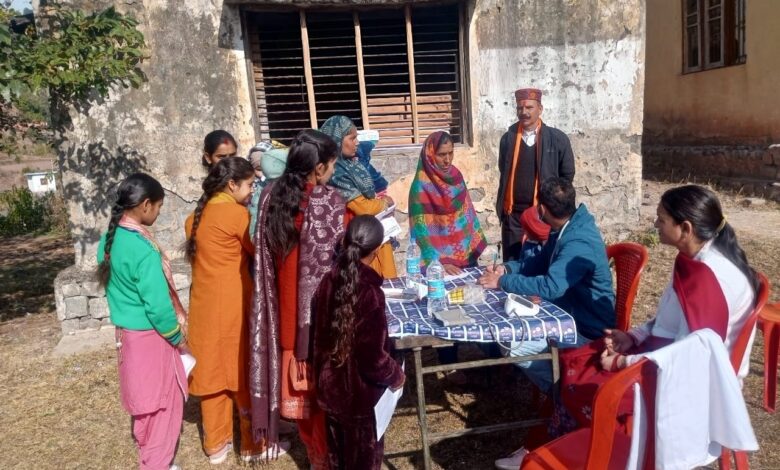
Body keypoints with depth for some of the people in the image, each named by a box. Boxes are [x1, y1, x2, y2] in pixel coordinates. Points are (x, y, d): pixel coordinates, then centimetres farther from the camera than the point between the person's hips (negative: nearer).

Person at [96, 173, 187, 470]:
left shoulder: (109, 240, 1)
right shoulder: (143, 249, -26)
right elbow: (157, 306, -23)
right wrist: (180, 340, -9)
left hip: (126, 332, 9)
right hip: (149, 335, -9)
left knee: (144, 399, 23)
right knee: (162, 401, 8)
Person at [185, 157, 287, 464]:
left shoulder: (196, 216, 9)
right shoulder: (236, 213, -14)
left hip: (204, 303, 7)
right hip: (233, 305, -7)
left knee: (213, 370, 14)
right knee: (245, 372, 6)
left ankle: (216, 445, 26)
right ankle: (254, 445, 19)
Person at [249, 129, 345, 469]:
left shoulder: (271, 196, -2)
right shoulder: (329, 202, -20)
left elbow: (266, 256, 7)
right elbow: (340, 261, -17)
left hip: (286, 309, 6)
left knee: (300, 379, 20)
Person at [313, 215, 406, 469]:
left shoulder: (329, 282, -8)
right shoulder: (370, 293, -27)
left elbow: (320, 335, 5)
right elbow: (373, 357, -24)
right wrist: (396, 375, -6)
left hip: (331, 386, 6)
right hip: (360, 394, -6)